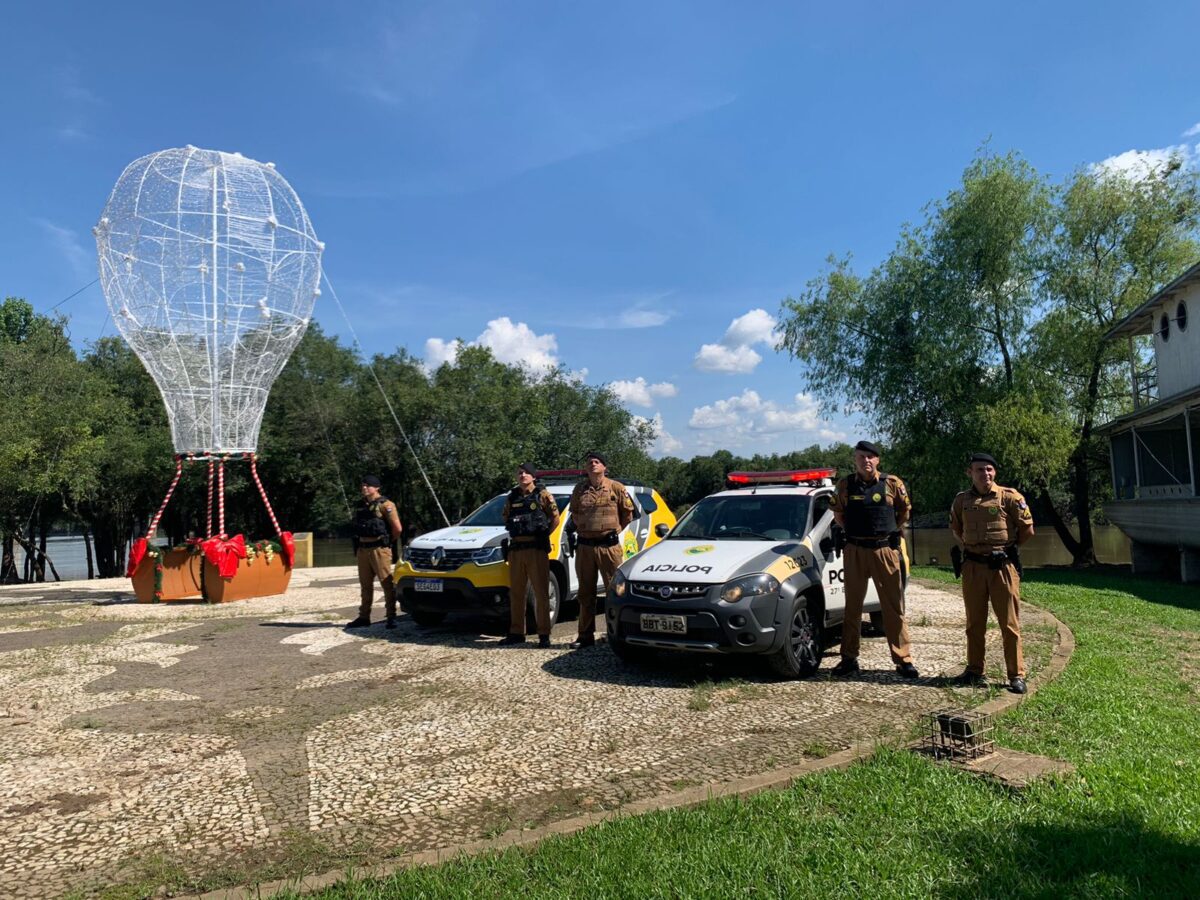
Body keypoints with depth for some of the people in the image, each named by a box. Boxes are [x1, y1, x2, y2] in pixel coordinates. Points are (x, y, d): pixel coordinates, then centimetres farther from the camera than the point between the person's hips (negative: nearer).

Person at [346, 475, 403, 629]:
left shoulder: (385, 505, -8)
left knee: (387, 583, -5)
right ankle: (364, 617, 20)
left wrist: (387, 542, 3)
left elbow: (397, 528, -10)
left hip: (379, 549, -7)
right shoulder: (361, 506, 14)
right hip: (363, 549, 7)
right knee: (365, 585, 12)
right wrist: (357, 546, 15)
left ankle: (391, 617, -1)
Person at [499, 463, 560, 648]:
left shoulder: (543, 495, -1)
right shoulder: (512, 497, 13)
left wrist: (543, 535, -1)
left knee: (541, 592, -4)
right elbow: (506, 520, 23)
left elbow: (555, 518, 0)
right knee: (516, 593, 9)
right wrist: (513, 536, 11)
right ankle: (516, 633, 18)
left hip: (537, 549, -5)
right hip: (516, 549, 5)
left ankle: (544, 634, 0)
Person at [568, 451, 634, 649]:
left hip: (609, 546, -4)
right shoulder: (579, 489, 8)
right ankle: (585, 635, 17)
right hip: (585, 546, 4)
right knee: (585, 592, 9)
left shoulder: (616, 488, -1)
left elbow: (628, 512, 6)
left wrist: (615, 529, 4)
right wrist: (582, 529, 12)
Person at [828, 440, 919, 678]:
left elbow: (905, 510, 11)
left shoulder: (892, 483, -2)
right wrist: (851, 532, 8)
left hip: (886, 550, -1)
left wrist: (891, 531, 8)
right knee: (852, 606, 8)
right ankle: (849, 658, 17)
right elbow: (837, 512, 15)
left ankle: (903, 659, 11)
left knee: (894, 607, 3)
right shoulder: (845, 485, 2)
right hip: (855, 551, 2)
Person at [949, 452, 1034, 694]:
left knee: (1009, 623, 1)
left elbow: (1027, 530, -1)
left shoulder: (1010, 497, -6)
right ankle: (974, 670, 22)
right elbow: (956, 529, 22)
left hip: (1003, 565, -3)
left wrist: (1007, 546, 8)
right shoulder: (961, 500, 5)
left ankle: (1017, 675, 10)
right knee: (974, 622, 11)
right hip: (973, 567, 4)